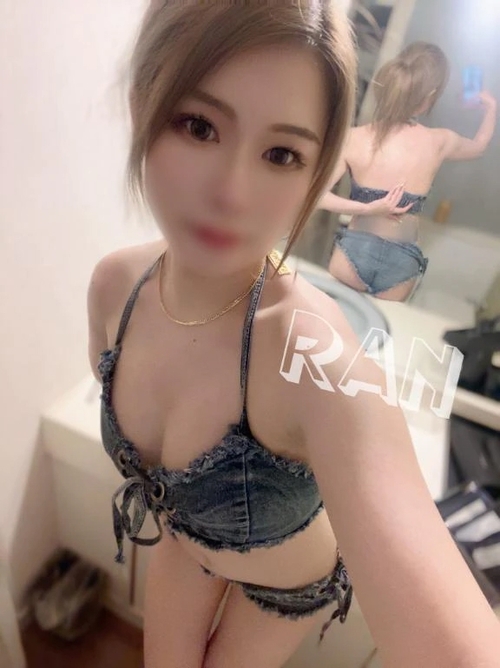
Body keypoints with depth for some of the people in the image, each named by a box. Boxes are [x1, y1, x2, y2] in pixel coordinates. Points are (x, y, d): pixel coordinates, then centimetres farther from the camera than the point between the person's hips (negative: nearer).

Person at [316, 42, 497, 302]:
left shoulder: (354, 138, -9)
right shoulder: (440, 141, -4)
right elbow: (479, 146, 19)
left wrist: (367, 209, -15)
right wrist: (491, 107, 35)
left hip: (355, 248, -1)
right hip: (402, 260, 1)